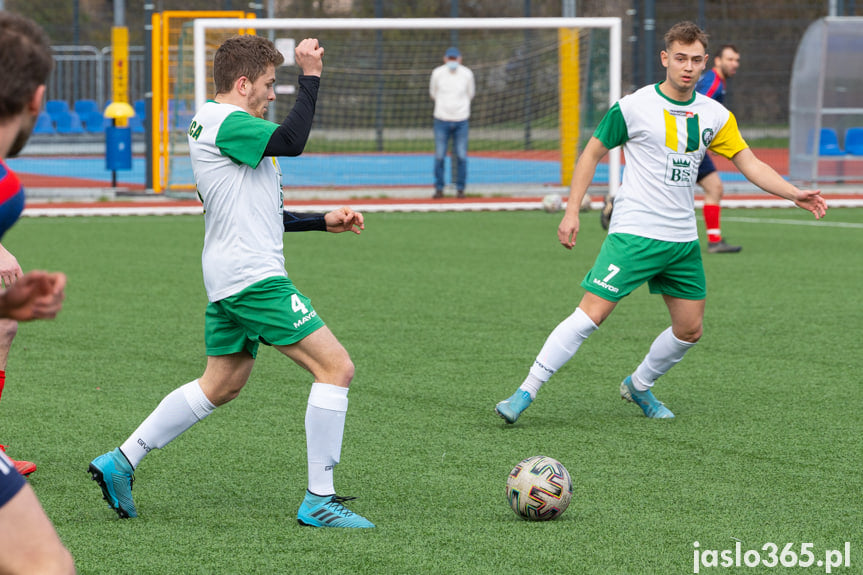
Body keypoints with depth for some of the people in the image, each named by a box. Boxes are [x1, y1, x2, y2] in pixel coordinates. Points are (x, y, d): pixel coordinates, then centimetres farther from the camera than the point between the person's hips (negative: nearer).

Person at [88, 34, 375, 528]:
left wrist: (324, 222, 21)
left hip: (229, 280, 11)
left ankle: (121, 462, 21)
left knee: (220, 385, 21)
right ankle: (319, 501, -8)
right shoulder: (227, 122, -12)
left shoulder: (216, 124, 21)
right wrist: (311, 75, -21)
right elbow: (292, 141, -28)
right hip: (254, 278, -11)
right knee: (337, 368, -9)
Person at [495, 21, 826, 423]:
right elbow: (593, 153, 1)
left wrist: (794, 194, -3)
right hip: (633, 234, -6)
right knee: (592, 314, -15)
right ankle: (526, 392, -10)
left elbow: (750, 163, 9)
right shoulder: (633, 107, -7)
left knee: (690, 329, 9)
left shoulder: (715, 115, 6)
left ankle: (638, 386, 32)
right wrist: (572, 212, -4)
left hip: (683, 239, 6)